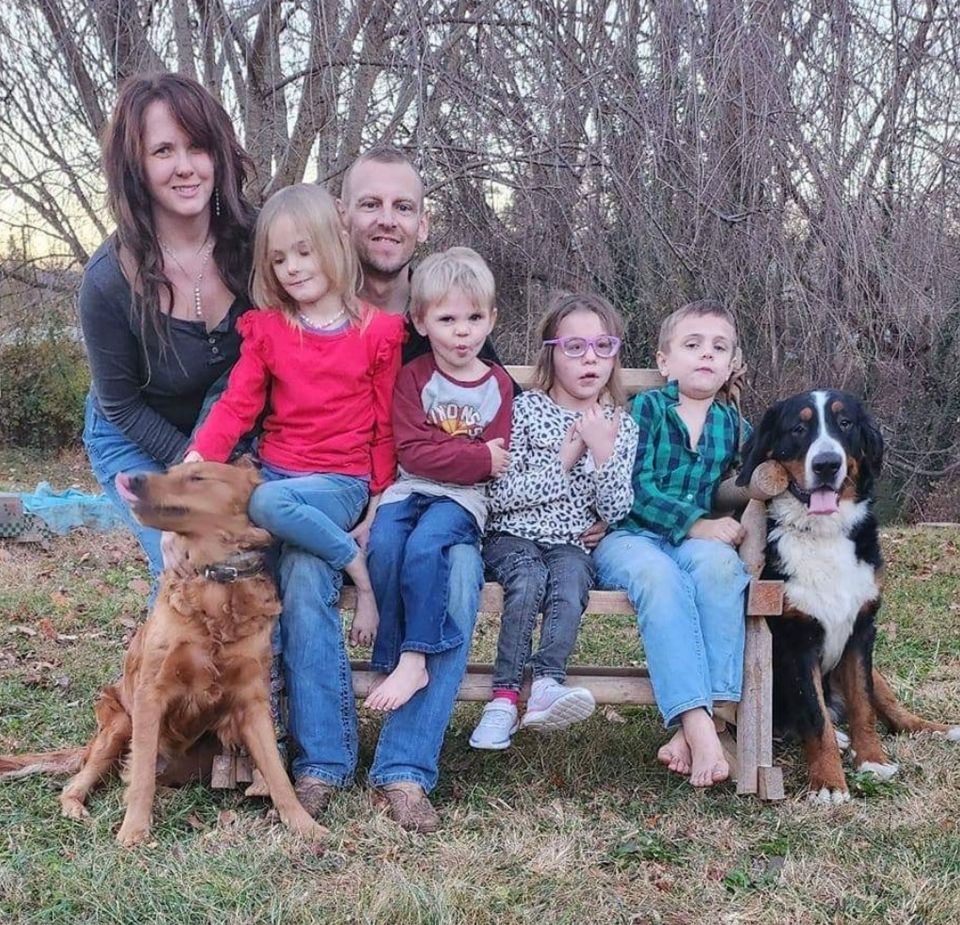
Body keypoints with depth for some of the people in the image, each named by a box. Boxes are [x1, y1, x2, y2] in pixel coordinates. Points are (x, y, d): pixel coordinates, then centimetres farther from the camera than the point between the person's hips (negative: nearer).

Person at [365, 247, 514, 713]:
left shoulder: (498, 385, 9)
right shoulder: (413, 377, 5)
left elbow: (496, 463, 3)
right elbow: (411, 453, -6)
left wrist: (442, 455, -9)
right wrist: (479, 456, -10)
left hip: (463, 497, -1)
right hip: (410, 488, 1)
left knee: (424, 546, -31)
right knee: (383, 545, -28)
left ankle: (413, 660, -28)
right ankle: (391, 658, -17)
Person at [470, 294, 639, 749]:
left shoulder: (621, 426, 10)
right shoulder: (526, 409, 2)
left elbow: (615, 511, 1)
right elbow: (499, 494, -7)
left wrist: (603, 450, -11)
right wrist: (564, 460, -10)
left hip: (571, 544, 2)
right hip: (512, 537, -2)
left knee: (569, 580, -32)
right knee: (529, 579, -33)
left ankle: (546, 684, -42)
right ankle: (504, 694, -34)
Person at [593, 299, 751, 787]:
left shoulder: (733, 426, 18)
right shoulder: (645, 409, 4)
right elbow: (637, 489, -7)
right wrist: (697, 524, -18)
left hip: (699, 541, 3)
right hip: (629, 536, -3)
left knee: (719, 563, -34)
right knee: (658, 575, -38)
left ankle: (692, 727, -40)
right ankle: (699, 727, -47)